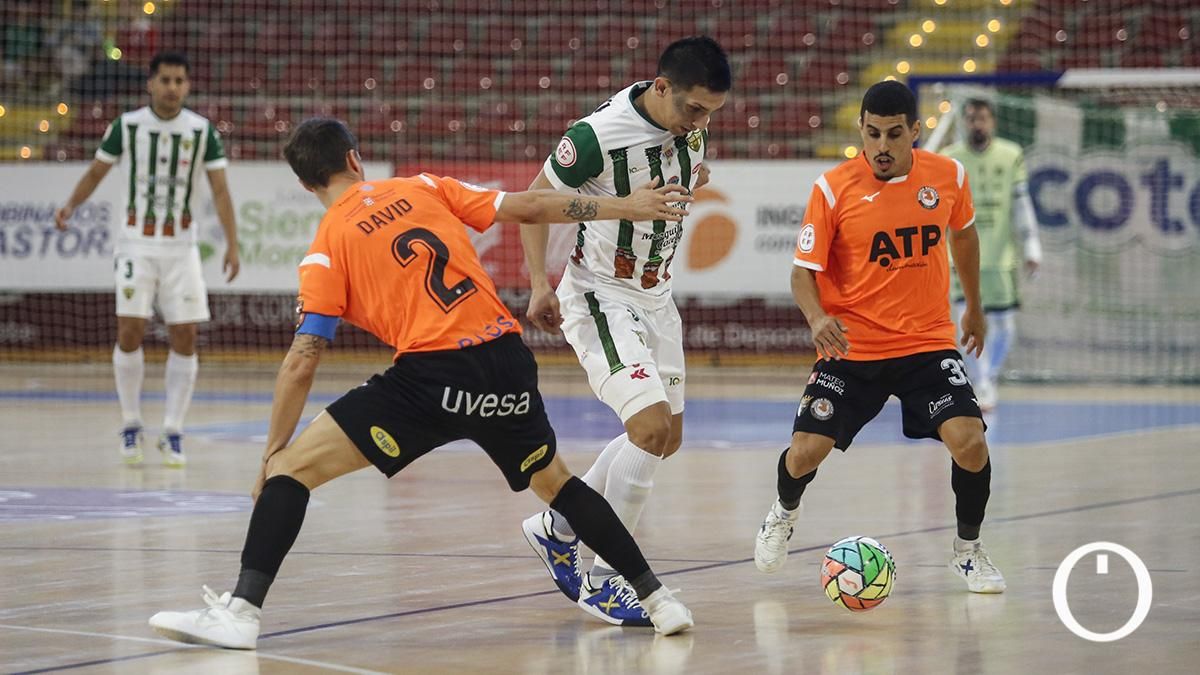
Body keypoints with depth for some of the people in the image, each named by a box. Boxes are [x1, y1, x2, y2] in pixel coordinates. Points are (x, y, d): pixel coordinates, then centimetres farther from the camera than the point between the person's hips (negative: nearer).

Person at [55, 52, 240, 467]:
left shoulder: (202, 131, -3)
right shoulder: (127, 126, -3)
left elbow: (220, 190, -2)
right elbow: (97, 171, 6)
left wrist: (232, 244, -11)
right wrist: (71, 206, -11)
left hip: (181, 246, 1)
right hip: (137, 242, -1)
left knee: (184, 338, -4)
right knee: (130, 331, -10)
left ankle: (173, 433, 5)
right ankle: (131, 425, 6)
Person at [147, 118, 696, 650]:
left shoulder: (326, 247, 5)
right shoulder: (423, 188, 16)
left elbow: (302, 361, 0)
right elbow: (528, 207, 15)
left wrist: (272, 452, 7)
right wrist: (625, 206, 25)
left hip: (432, 376, -5)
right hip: (507, 361, 5)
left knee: (293, 465, 1)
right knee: (553, 481, 28)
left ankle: (240, 611, -11)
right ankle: (656, 598, 28)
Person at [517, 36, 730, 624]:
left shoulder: (691, 125, -5)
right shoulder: (600, 134, -25)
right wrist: (539, 283, -17)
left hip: (655, 297, 8)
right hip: (599, 297, -8)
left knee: (666, 437, 13)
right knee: (651, 425, -22)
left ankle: (557, 528, 30)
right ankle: (604, 579, -12)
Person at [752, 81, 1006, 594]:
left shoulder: (949, 177, -3)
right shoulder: (833, 188, -11)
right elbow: (804, 269, -6)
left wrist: (973, 307, 27)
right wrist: (817, 318, -26)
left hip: (929, 344, 1)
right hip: (852, 347, -1)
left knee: (970, 441, -17)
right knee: (806, 451, -9)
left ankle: (968, 551, 9)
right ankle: (784, 513, 29)